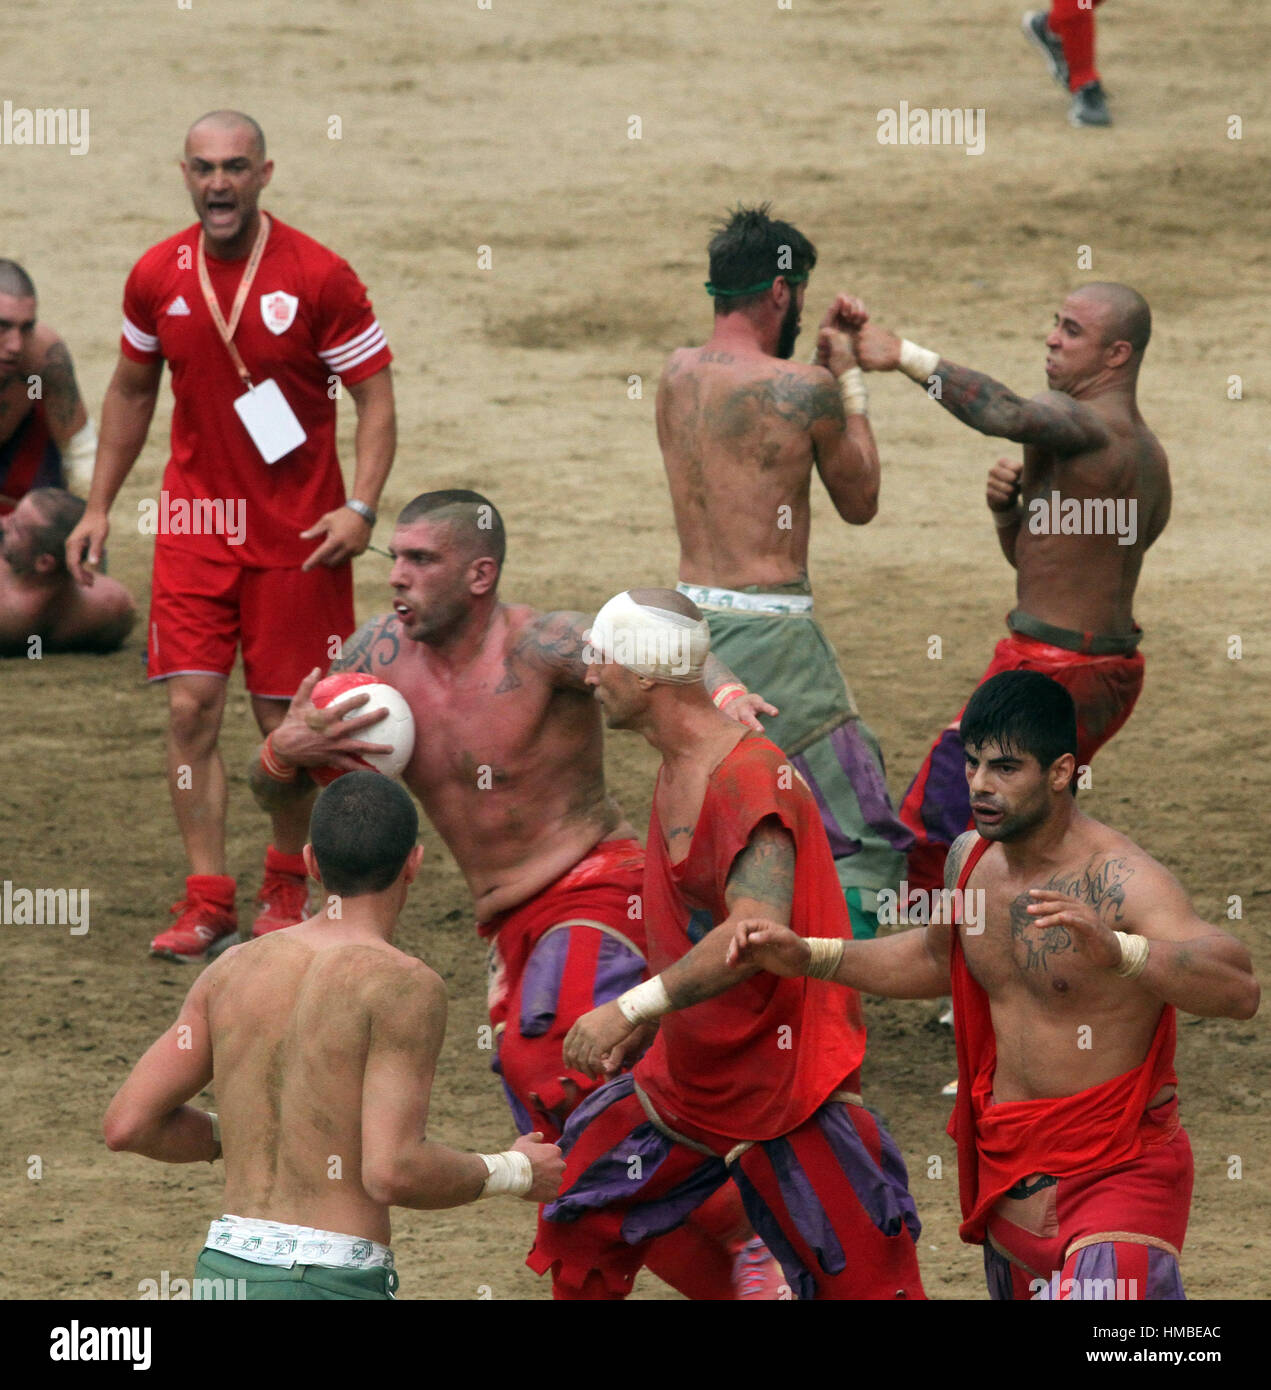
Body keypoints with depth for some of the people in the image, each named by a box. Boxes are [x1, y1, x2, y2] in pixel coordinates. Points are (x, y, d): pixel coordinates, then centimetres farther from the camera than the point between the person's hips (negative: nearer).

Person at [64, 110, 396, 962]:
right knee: (191, 707, -6)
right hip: (194, 523, 3)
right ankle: (208, 903, -2)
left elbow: (376, 396, -7)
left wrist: (361, 508, -19)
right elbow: (132, 390, 15)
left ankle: (287, 883, 24)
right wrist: (99, 506, 12)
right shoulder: (157, 278, 0)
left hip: (296, 531, -3)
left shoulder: (318, 277, -11)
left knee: (288, 718, 4)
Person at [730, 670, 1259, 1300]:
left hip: (1116, 1174, -8)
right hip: (1006, 1171, 8)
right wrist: (808, 957, 16)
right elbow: (938, 958, 27)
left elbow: (1238, 990, -35)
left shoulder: (1121, 881, -20)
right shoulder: (971, 858, 4)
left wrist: (1116, 952, -51)